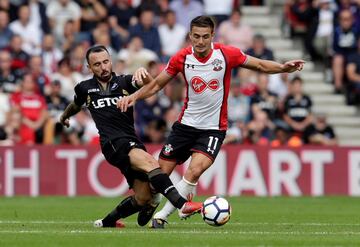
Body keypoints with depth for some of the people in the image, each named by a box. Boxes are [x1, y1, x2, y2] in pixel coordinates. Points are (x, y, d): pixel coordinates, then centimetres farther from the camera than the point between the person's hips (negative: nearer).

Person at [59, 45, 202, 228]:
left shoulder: (124, 82, 10)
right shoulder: (85, 88, 11)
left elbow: (149, 85, -12)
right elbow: (76, 105, 36)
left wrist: (142, 74, -35)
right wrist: (65, 116, 55)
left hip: (133, 143, 4)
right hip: (112, 143, -4)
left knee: (143, 198, 1)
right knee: (149, 162, -30)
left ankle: (107, 222, 24)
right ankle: (182, 205, -45)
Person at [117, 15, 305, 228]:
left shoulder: (227, 54, -10)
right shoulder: (182, 58, -6)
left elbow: (260, 65, 1)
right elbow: (157, 84, 7)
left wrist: (284, 67, -14)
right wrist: (134, 97, -7)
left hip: (214, 128, -3)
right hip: (186, 123, 3)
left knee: (194, 171, -24)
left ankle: (162, 216, -16)